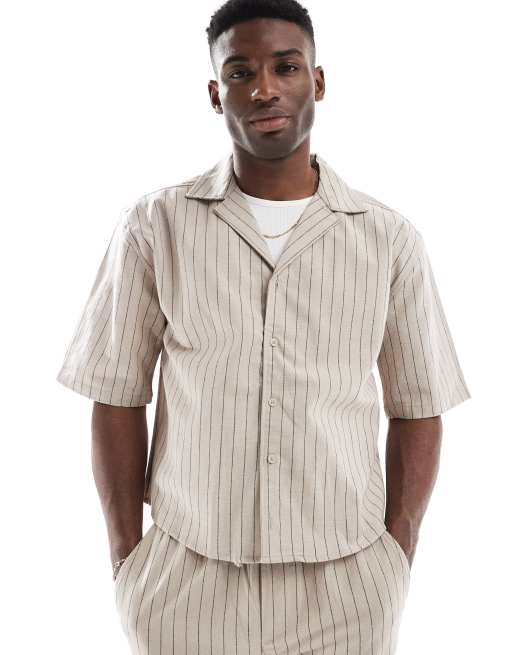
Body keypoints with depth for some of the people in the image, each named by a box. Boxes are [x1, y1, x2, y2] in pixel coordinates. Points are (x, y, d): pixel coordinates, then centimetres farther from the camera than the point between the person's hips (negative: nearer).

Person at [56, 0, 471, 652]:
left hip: (345, 583, 1)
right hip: (186, 581, 0)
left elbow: (416, 410, 3)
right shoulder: (155, 225, -5)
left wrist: (397, 564, -1)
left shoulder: (390, 238, -3)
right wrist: (127, 562, -2)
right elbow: (117, 399, -1)